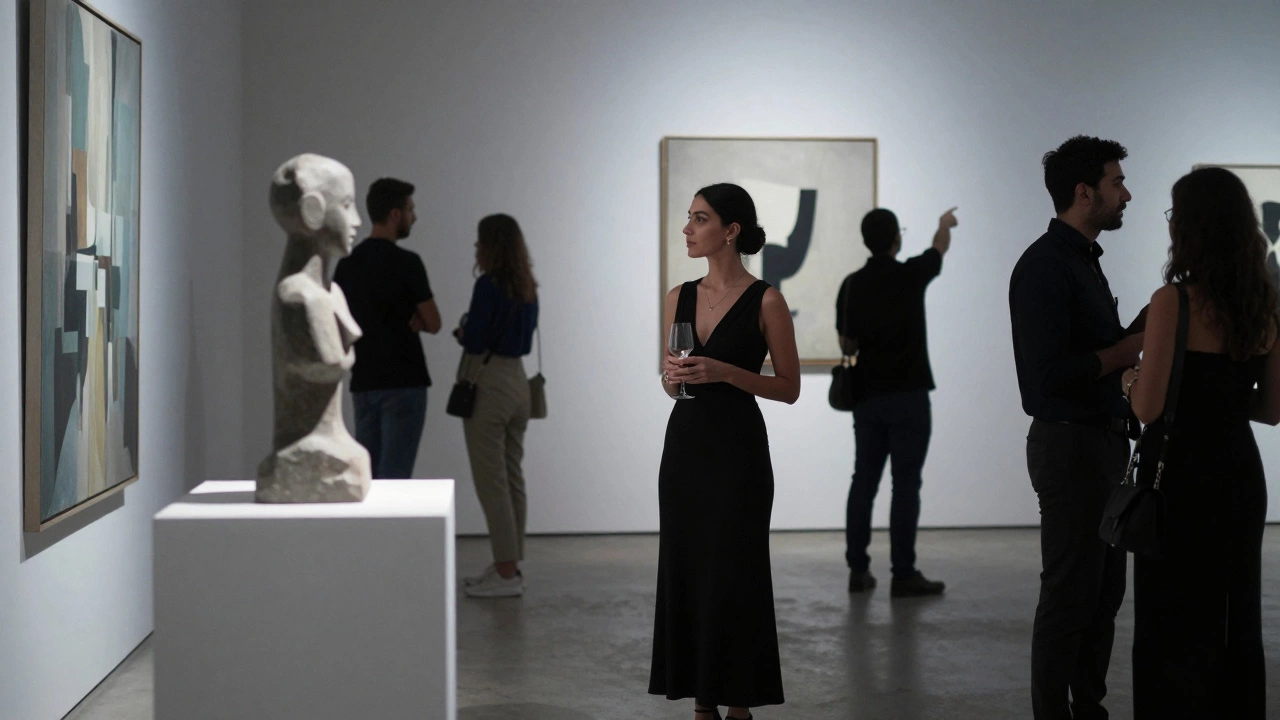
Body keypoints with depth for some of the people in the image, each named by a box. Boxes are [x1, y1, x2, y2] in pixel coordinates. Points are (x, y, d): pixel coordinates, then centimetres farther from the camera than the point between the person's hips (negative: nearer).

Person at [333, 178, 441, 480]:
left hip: (364, 384, 7)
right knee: (394, 476, -6)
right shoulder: (406, 262, -12)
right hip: (403, 384, -7)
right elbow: (433, 323, -6)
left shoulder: (346, 264, 9)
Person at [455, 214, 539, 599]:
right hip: (517, 380, 8)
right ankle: (509, 566, 19)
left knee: (491, 481, -4)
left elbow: (474, 340, -17)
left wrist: (462, 333, 4)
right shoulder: (528, 289, 9)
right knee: (512, 477, 13)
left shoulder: (489, 285, -15)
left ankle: (506, 573, -3)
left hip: (487, 384, -8)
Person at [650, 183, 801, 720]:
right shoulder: (680, 298, 8)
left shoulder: (765, 302, -8)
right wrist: (671, 377, -6)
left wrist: (724, 372, -18)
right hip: (685, 444, 6)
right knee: (684, 570, 7)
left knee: (733, 574, -2)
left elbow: (789, 388, -6)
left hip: (738, 448, -6)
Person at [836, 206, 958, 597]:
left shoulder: (851, 285, 1)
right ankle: (903, 574, -2)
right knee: (905, 485, -3)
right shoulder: (910, 275, -9)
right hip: (908, 395, -5)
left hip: (867, 396, 5)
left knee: (864, 481, 8)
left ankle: (858, 569, 8)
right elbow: (940, 248, 13)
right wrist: (945, 223, 35)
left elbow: (846, 345, 7)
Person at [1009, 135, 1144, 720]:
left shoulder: (1083, 260, 15)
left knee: (1104, 590, 16)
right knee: (1070, 596, -2)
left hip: (1101, 441, 10)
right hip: (1070, 446, -10)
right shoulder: (1046, 266, -17)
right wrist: (1133, 346, -15)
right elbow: (1049, 375, -24)